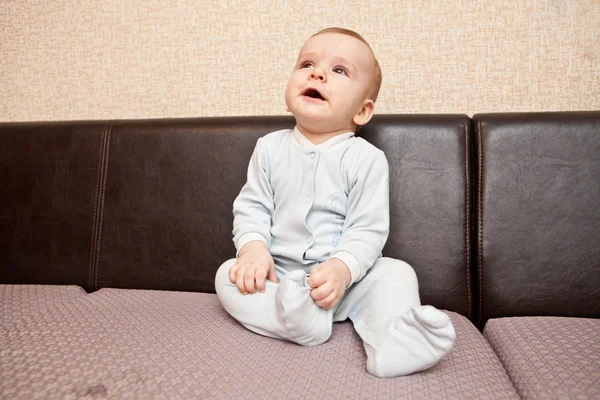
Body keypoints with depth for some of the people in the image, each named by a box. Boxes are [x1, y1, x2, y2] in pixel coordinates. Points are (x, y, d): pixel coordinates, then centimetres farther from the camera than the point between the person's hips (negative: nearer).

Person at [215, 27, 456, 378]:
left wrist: (342, 267, -29)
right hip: (277, 276, 2)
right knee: (228, 274, -19)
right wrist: (253, 247, -19)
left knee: (397, 273, -19)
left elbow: (368, 228, -12)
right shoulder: (270, 148, 0)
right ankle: (300, 319, -33)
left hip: (346, 278, -1)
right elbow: (252, 206, 0)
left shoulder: (367, 159, -9)